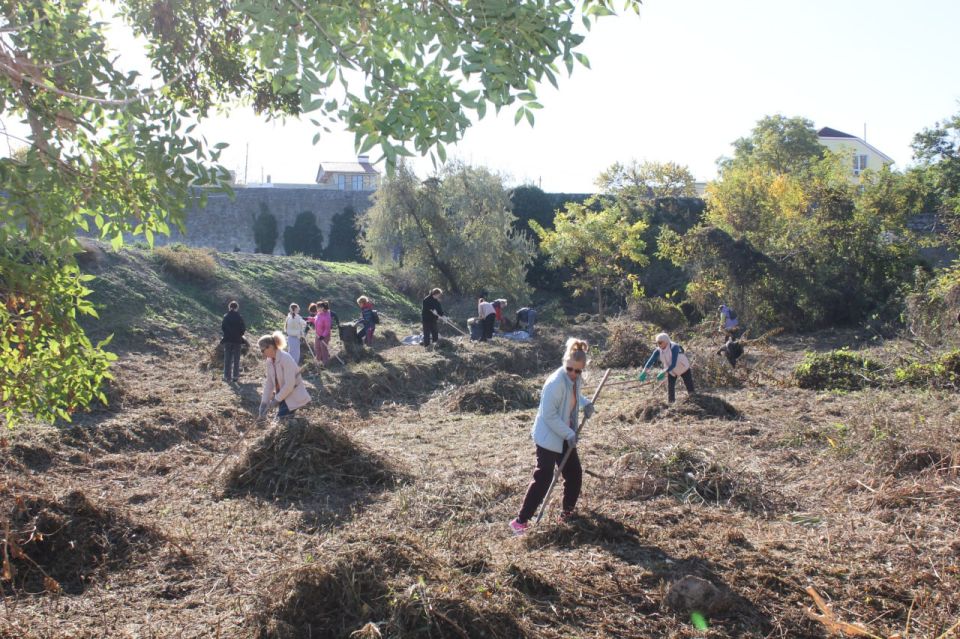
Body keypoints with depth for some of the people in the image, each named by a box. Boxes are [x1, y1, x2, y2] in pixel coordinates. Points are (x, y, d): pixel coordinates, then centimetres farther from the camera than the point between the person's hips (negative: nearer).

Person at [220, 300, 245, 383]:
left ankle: (227, 376, 8)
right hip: (237, 340, -1)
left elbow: (222, 327, -3)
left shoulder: (226, 317, -5)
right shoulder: (239, 317, -9)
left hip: (227, 340, 1)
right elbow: (243, 329, -7)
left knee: (227, 358, 8)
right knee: (236, 359, 8)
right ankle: (235, 376, 8)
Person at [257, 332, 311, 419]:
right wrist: (264, 402, -2)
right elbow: (269, 382, 5)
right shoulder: (269, 361, 0)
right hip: (283, 395, 8)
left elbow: (289, 385, -25)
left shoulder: (286, 358, -24)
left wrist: (276, 399, -18)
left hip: (293, 397, -8)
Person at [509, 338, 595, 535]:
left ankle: (568, 511, 35)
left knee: (575, 474, 14)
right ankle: (520, 520, 0)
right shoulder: (556, 382, -27)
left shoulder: (576, 379, -1)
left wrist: (585, 403, -1)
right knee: (543, 479, -8)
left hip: (566, 436, 8)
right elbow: (549, 415, -25)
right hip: (549, 437, -8)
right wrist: (569, 434, -23)